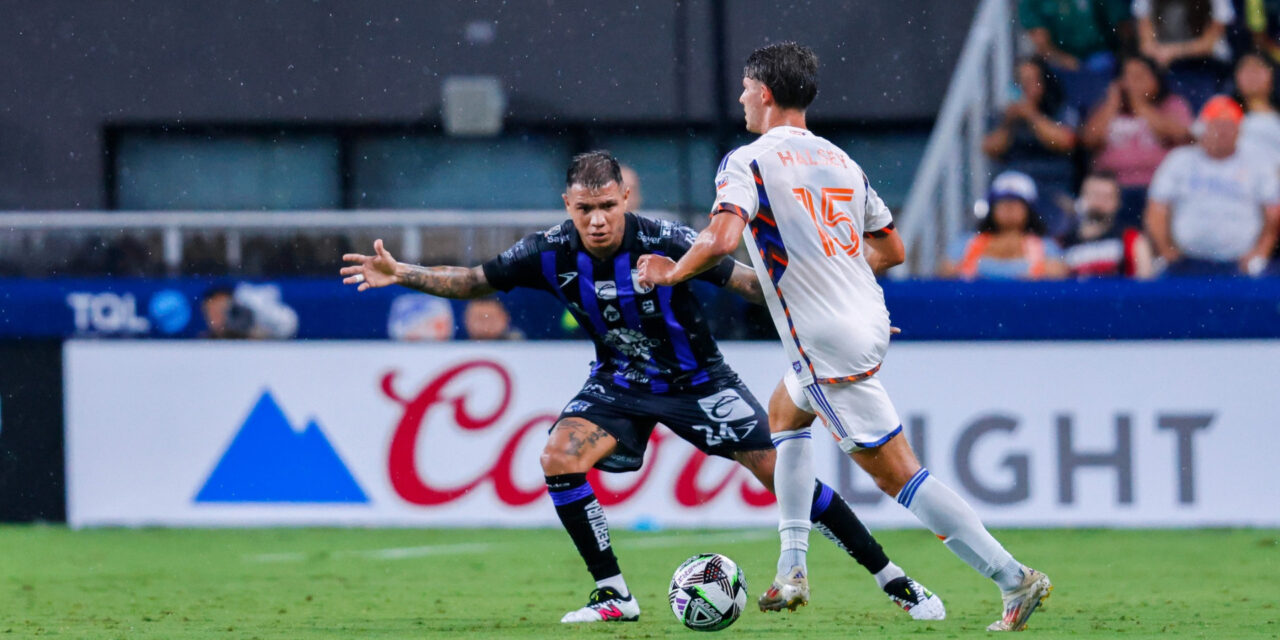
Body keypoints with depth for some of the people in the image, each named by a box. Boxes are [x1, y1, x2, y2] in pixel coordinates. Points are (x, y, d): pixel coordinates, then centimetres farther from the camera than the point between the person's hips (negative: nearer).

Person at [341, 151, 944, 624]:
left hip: (696, 378, -3)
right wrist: (400, 273, -16)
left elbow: (747, 281, -21)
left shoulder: (663, 241, -26)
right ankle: (614, 597, -7)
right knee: (559, 458, -21)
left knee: (780, 472, -10)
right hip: (619, 381, 3)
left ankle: (894, 581, 2)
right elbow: (474, 281, -3)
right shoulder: (551, 253, -16)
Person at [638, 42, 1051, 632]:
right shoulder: (840, 161, 12)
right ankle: (792, 571, 23)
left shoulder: (748, 162, -10)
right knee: (784, 413, 29)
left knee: (896, 473, -7)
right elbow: (892, 249, 17)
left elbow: (721, 239, -26)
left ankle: (1014, 579, -11)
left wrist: (671, 272, -8)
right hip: (870, 320, 9)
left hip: (830, 345, -9)